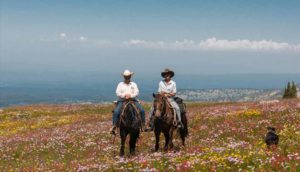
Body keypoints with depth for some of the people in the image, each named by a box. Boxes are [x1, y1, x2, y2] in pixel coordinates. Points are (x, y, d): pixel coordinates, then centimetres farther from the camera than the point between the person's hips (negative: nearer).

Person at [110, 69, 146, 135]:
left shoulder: (134, 84, 15)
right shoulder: (120, 84, 12)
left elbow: (136, 92, 2)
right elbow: (117, 93, 1)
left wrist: (130, 95, -16)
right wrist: (124, 95, -15)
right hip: (122, 100, -1)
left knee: (142, 110, -17)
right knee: (116, 112, -26)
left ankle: (143, 124, -4)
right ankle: (114, 126, -17)